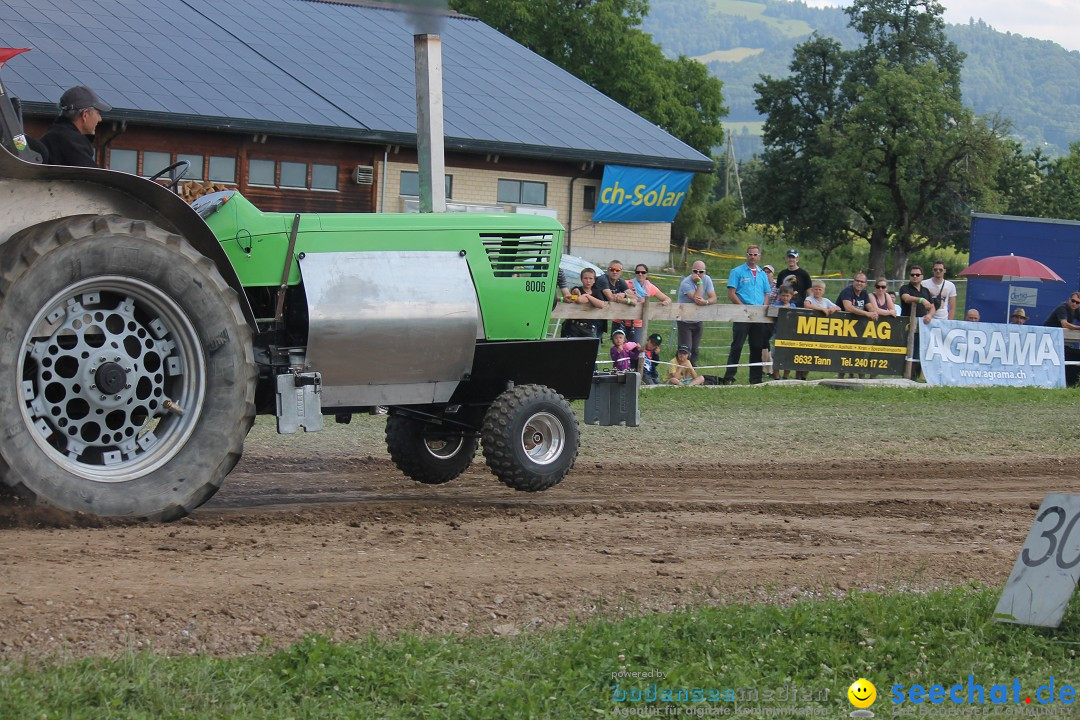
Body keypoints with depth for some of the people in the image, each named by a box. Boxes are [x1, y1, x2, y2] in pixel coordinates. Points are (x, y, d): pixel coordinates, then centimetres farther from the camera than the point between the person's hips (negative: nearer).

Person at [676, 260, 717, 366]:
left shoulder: (707, 279, -4)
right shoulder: (686, 283, -21)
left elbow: (714, 299, -12)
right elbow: (697, 300, -31)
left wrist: (705, 302, -33)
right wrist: (699, 283, -29)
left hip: (698, 321, 5)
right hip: (685, 321, -5)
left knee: (695, 350, 11)